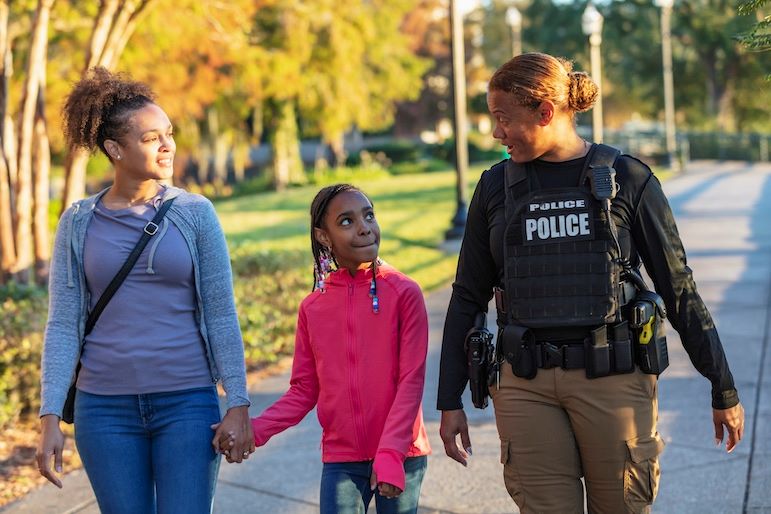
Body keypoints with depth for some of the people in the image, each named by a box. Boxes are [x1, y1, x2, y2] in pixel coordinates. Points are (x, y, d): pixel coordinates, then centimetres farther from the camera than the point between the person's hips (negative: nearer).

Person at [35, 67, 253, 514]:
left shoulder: (195, 213, 1)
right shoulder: (79, 223, 3)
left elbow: (221, 314, 0)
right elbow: (63, 325, 2)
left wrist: (239, 404, -5)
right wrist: (50, 418, -5)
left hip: (187, 402, -1)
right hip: (106, 408, 1)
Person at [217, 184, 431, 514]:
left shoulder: (404, 293, -5)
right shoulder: (313, 307, 5)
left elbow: (411, 381, -8)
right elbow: (303, 391, 8)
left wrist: (391, 454, -17)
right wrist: (253, 430, -7)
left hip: (401, 456, -2)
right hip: (340, 459, 2)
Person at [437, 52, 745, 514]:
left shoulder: (627, 179, -1)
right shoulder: (497, 186, 7)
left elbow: (679, 291, 3)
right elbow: (469, 298, 12)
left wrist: (724, 390, 4)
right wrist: (450, 402, 8)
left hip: (614, 378, -2)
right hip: (526, 385, 2)